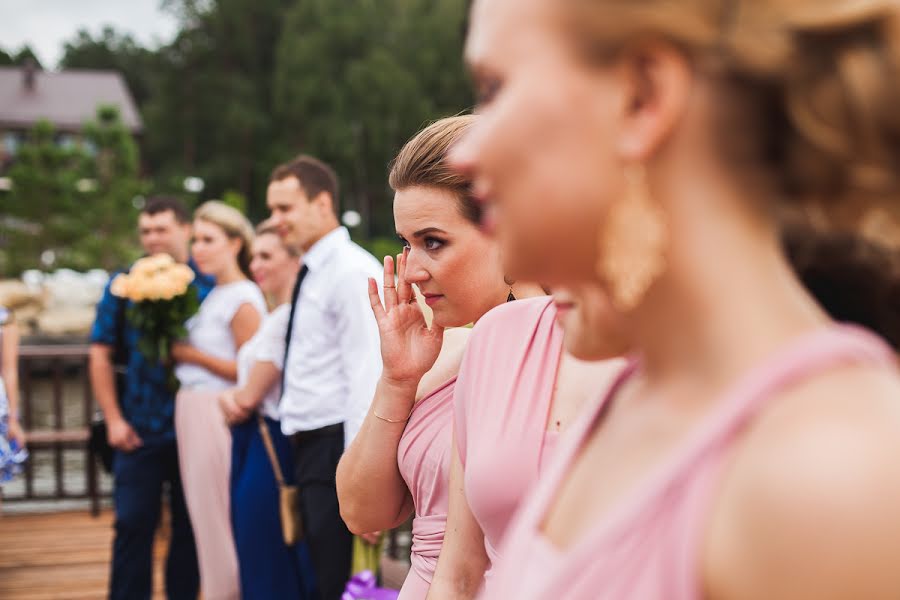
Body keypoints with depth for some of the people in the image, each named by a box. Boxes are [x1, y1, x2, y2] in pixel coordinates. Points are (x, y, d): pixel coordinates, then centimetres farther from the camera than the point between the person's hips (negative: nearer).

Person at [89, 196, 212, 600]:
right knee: (133, 524, 2)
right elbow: (101, 356, 5)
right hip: (140, 430, 0)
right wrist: (114, 419, 0)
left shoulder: (209, 285, 1)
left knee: (190, 525, 8)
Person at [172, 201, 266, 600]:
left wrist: (192, 355, -12)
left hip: (217, 413, -9)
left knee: (216, 518, -2)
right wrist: (177, 351, 5)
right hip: (192, 410, 9)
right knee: (203, 513, 12)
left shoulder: (243, 300, -11)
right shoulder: (214, 295, 15)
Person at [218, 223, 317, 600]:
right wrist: (231, 399, -4)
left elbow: (250, 397, -17)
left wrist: (236, 401, 4)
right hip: (255, 444, 10)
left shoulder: (288, 318, -18)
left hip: (270, 448, -10)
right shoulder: (273, 317, 15)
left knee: (267, 566, -1)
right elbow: (247, 395, 17)